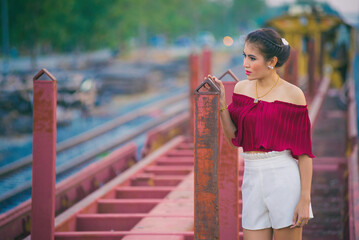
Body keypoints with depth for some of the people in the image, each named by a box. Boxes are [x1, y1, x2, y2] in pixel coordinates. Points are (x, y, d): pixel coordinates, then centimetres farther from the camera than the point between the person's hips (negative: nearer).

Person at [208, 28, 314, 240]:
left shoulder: (292, 95, -6)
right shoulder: (242, 88, 8)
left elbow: (304, 152, -6)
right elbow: (234, 139, 10)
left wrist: (305, 199, -11)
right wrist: (222, 104, -2)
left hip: (285, 178, -5)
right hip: (252, 180, 5)